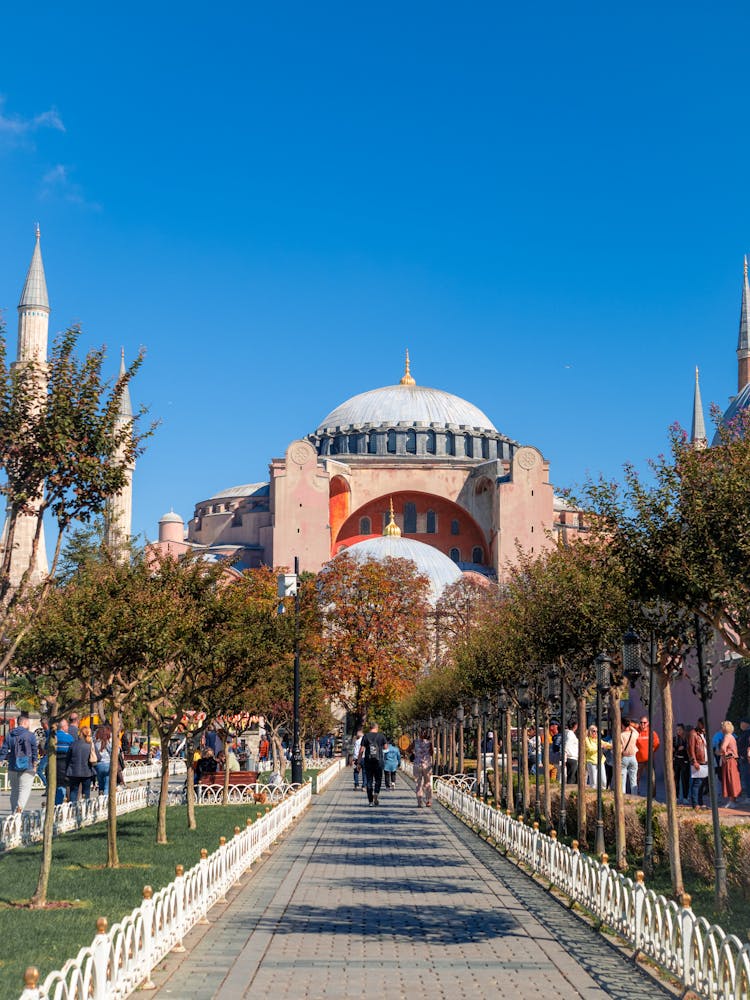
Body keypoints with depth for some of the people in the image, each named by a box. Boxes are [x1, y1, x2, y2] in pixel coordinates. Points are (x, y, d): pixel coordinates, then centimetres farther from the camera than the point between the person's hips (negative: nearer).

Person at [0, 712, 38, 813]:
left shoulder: (10, 735, 6)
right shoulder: (30, 735, -4)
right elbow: (35, 750, -5)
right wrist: (34, 764, 3)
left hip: (13, 767, 4)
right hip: (27, 767, -4)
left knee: (14, 790, 16)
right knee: (24, 789, -7)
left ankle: (14, 811, 18)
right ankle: (20, 806, -30)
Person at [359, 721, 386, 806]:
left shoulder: (365, 736, 0)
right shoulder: (381, 736, 1)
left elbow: (361, 750, -4)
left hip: (368, 761, 0)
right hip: (378, 761, 0)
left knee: (369, 780, 6)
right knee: (378, 779, 11)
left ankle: (370, 800, 5)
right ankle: (376, 793, -15)